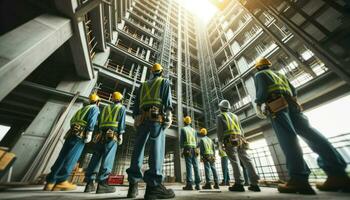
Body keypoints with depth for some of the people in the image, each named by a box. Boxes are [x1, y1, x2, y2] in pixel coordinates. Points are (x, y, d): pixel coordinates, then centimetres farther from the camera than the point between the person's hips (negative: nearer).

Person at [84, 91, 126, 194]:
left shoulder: (106, 107, 26)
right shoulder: (121, 108, 9)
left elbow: (99, 121, 19)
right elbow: (121, 121, -4)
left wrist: (98, 133, 18)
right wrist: (120, 134, -8)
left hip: (102, 134, 6)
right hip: (112, 134, -6)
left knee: (96, 157, 6)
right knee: (108, 157, -12)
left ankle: (90, 183, 6)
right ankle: (102, 183, -18)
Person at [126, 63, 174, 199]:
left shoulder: (143, 85, 30)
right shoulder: (165, 82, 18)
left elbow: (136, 102, 19)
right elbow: (167, 98, -1)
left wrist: (136, 118, 15)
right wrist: (169, 114, -10)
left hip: (142, 118, 5)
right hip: (157, 117, -4)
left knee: (138, 148, 3)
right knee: (157, 147, -14)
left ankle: (133, 184, 4)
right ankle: (153, 185, -22)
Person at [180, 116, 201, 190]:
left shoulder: (183, 129, 0)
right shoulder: (194, 130, 13)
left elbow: (181, 140, -1)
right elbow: (196, 141, 15)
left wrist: (182, 147, 10)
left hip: (187, 149, -4)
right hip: (194, 149, 4)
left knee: (189, 166, -4)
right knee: (196, 166, 6)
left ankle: (189, 184, -4)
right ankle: (197, 184, 10)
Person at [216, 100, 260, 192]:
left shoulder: (220, 116, 6)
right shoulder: (235, 116, 24)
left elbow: (220, 131, -3)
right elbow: (241, 129, 21)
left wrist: (220, 142, -2)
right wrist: (242, 140, 22)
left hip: (230, 140, -5)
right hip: (239, 139, 6)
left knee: (235, 161, -8)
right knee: (247, 160, 4)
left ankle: (239, 184, -8)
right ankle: (254, 184, 6)